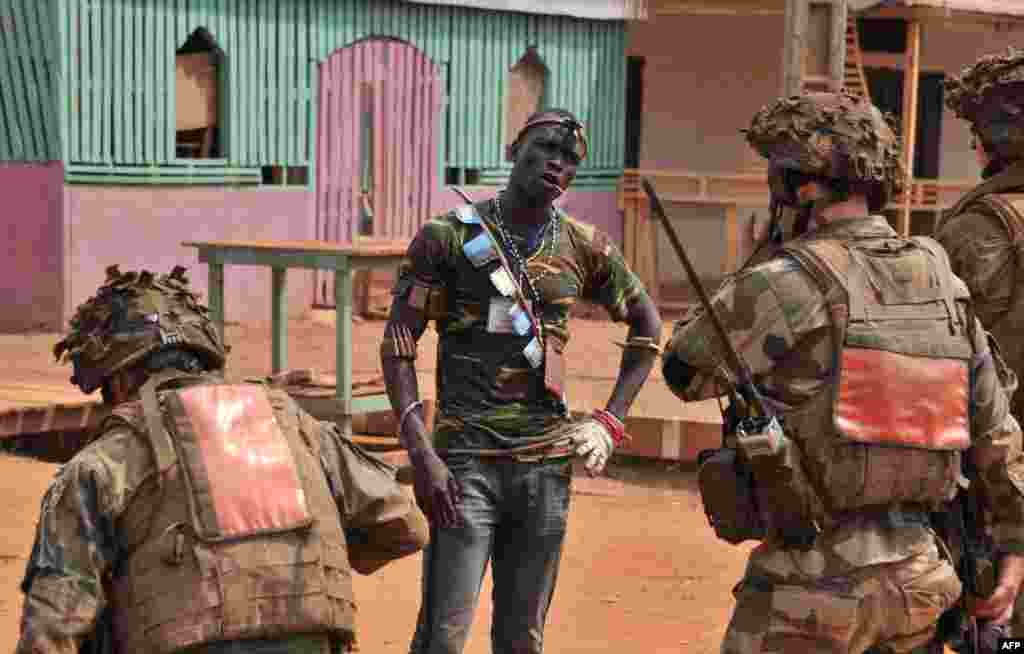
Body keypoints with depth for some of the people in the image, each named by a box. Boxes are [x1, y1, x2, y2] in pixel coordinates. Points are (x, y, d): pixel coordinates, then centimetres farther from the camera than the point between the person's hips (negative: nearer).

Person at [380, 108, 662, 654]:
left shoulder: (584, 250, 7)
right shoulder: (448, 236, -2)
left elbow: (646, 325, 21)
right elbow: (397, 344, -5)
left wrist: (610, 422, 10)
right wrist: (421, 453, -15)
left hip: (547, 465, 4)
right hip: (465, 462, -3)